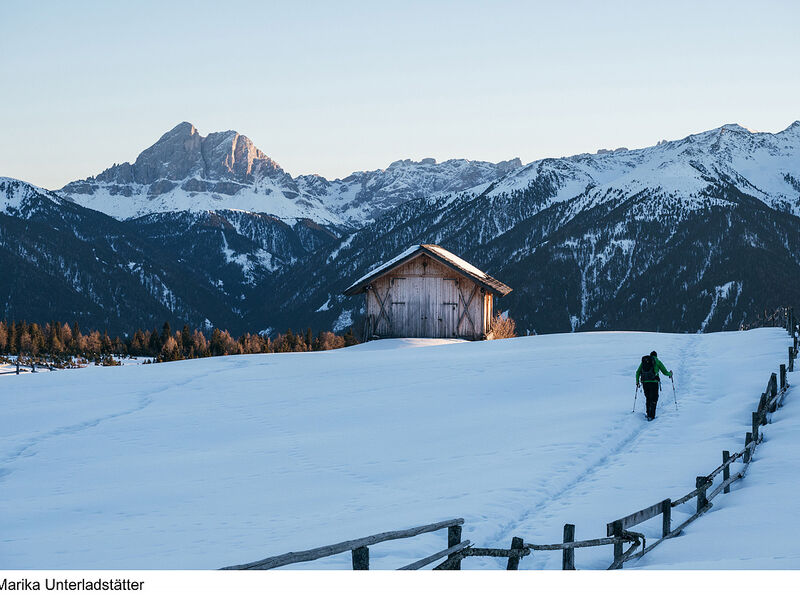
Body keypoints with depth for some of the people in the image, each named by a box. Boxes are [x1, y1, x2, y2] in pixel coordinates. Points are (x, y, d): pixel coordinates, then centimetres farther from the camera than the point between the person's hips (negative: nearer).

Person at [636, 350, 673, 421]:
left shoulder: (643, 361, 17)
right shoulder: (657, 361, 7)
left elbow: (638, 372, 14)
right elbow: (665, 372, 10)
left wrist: (637, 382, 23)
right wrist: (670, 374, 31)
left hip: (644, 382, 4)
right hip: (654, 382, -4)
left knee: (648, 398, 19)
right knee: (654, 399, 0)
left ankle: (648, 414, 21)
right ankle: (651, 416, -11)